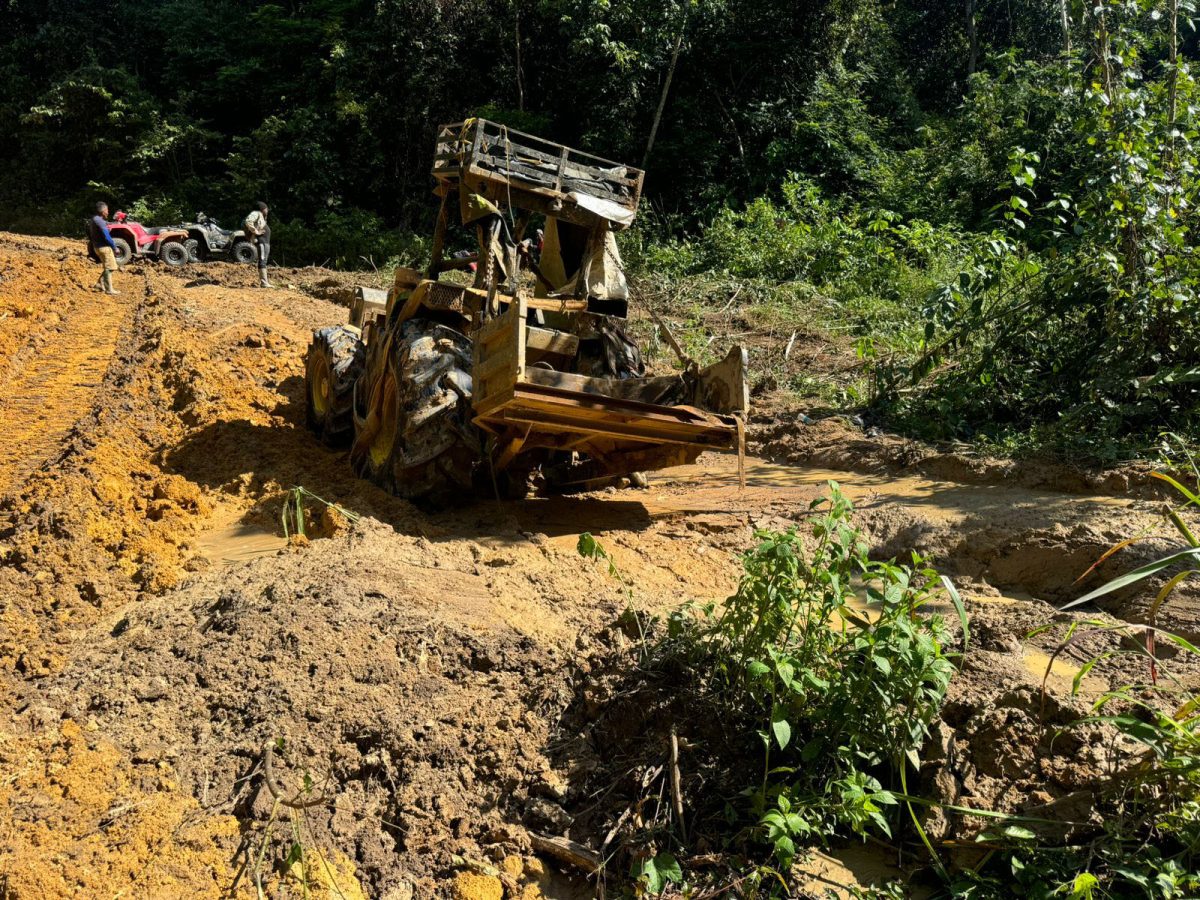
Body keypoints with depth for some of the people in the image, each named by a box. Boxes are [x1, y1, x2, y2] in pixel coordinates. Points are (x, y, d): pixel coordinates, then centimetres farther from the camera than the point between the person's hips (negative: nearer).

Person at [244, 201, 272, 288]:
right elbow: (248, 221, -22)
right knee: (262, 260, -16)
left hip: (266, 241, 11)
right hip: (261, 240, -11)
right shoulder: (256, 214, -4)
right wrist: (256, 231, -19)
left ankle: (262, 282, 12)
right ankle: (264, 283, -24)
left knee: (263, 261, 10)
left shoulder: (261, 216, 25)